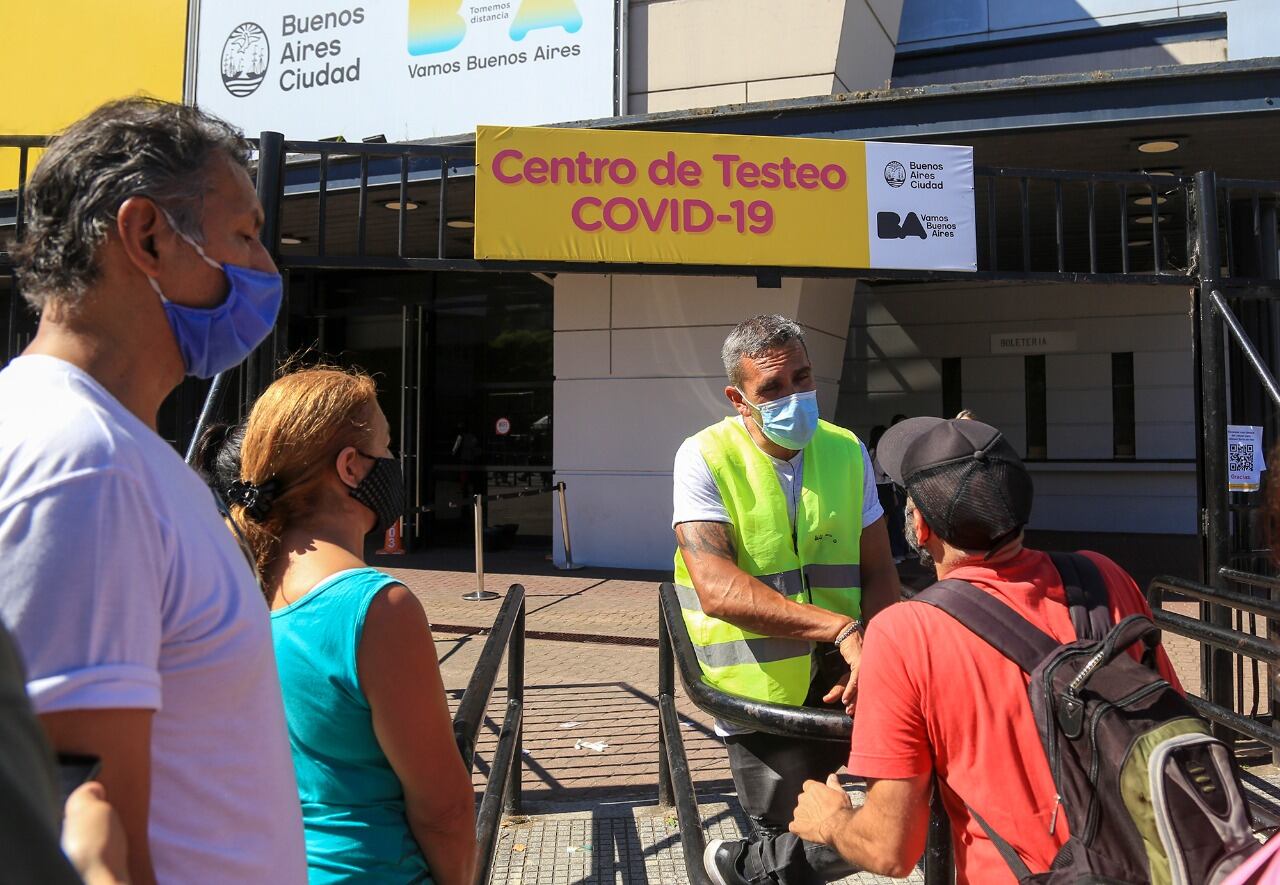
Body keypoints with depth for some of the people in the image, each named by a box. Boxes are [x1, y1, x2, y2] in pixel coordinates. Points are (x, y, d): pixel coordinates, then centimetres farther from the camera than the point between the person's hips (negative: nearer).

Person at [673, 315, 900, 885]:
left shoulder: (847, 452, 5)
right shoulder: (705, 459, -10)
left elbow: (879, 574, 5)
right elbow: (717, 589, -22)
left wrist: (868, 657, -14)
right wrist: (841, 629, -28)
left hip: (838, 684, 4)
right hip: (762, 690, -4)